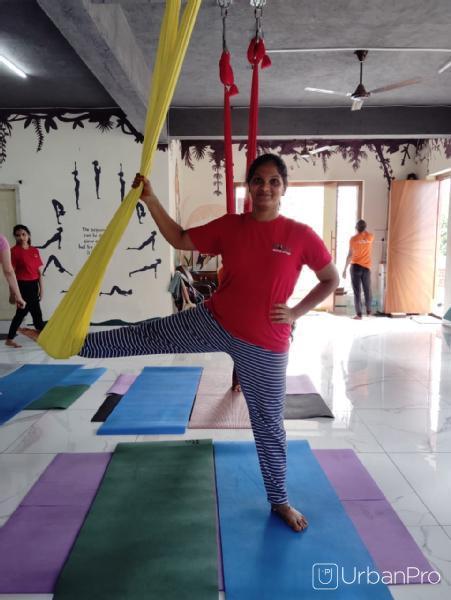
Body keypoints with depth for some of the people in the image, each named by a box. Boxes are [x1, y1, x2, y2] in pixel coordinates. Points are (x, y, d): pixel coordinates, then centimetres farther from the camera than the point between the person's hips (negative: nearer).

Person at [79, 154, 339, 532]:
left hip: (265, 346, -2)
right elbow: (179, 240, 6)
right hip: (213, 323, 2)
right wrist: (150, 199, -2)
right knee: (148, 336, 8)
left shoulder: (301, 235, -10)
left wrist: (296, 313, -8)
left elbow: (331, 279, 2)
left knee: (269, 423, 11)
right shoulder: (229, 226, -2)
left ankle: (279, 501, 32)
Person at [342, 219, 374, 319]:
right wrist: (364, 229, 26)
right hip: (366, 267, 3)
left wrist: (345, 269, -1)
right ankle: (368, 311, 28)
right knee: (367, 290, 17)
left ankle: (359, 314, -2)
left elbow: (350, 255, -6)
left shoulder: (353, 239, -5)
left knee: (357, 292, -1)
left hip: (355, 267, -3)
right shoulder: (371, 237, 3)